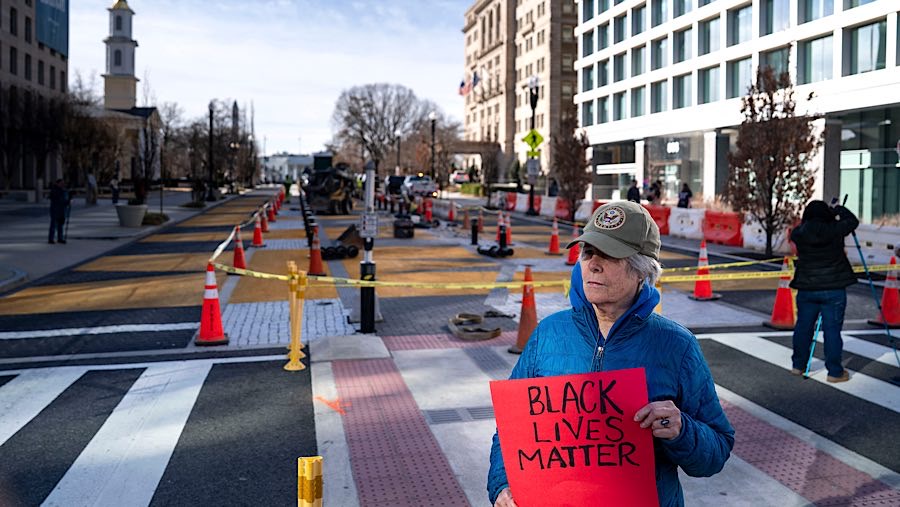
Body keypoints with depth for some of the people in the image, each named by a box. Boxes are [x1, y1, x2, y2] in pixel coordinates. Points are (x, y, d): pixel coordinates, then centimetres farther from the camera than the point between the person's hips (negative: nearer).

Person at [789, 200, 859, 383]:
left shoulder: (798, 234, -4)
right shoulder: (834, 230, -10)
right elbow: (853, 221, 7)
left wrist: (812, 216, 22)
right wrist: (838, 210, 22)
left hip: (806, 289, 3)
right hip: (834, 289, -3)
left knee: (803, 327, 13)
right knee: (832, 329, 1)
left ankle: (798, 365, 24)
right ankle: (835, 372, 5)